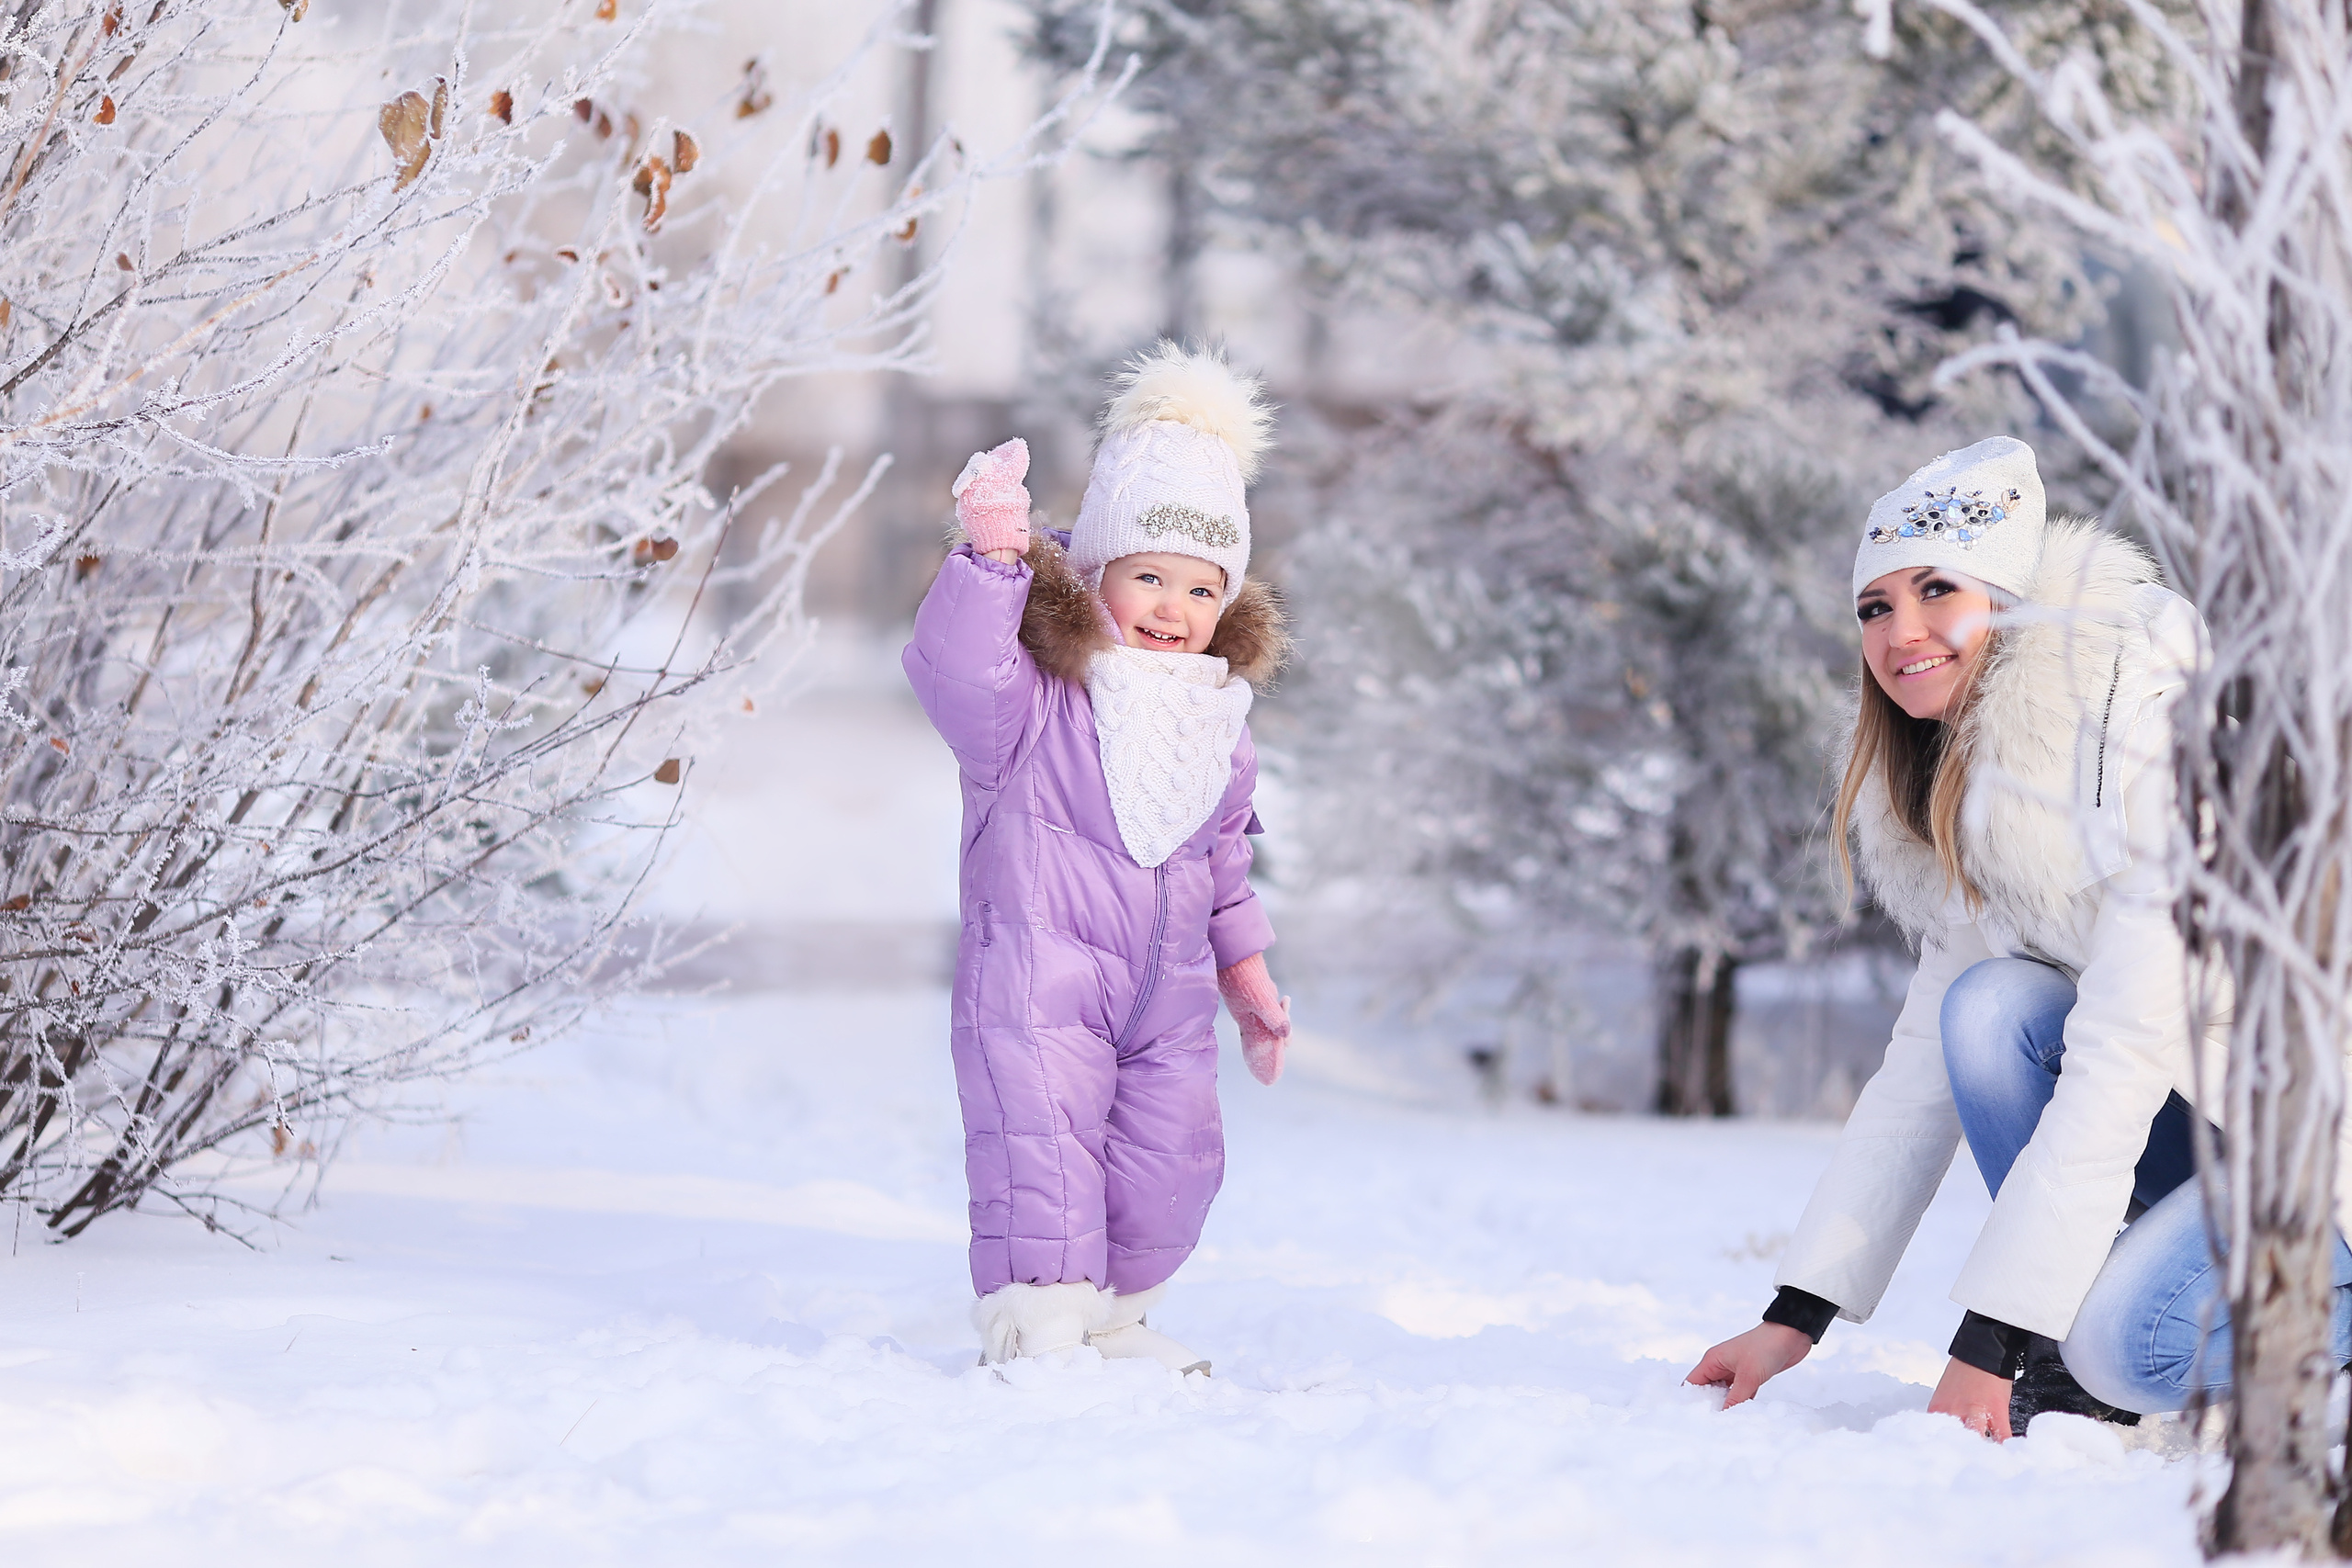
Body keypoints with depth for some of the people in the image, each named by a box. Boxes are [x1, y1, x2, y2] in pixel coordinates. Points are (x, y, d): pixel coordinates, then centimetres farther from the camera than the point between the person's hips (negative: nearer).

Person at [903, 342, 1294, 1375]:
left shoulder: (1217, 719, 13)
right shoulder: (1035, 699, -9)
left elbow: (1224, 859, 23)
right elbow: (955, 664, -31)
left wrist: (1247, 974, 23)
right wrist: (993, 555, -40)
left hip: (1169, 988, 6)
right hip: (1041, 974, -6)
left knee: (1171, 1158, 7)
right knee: (1042, 1148, -12)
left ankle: (1113, 1316, 26)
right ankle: (1033, 1326, -6)